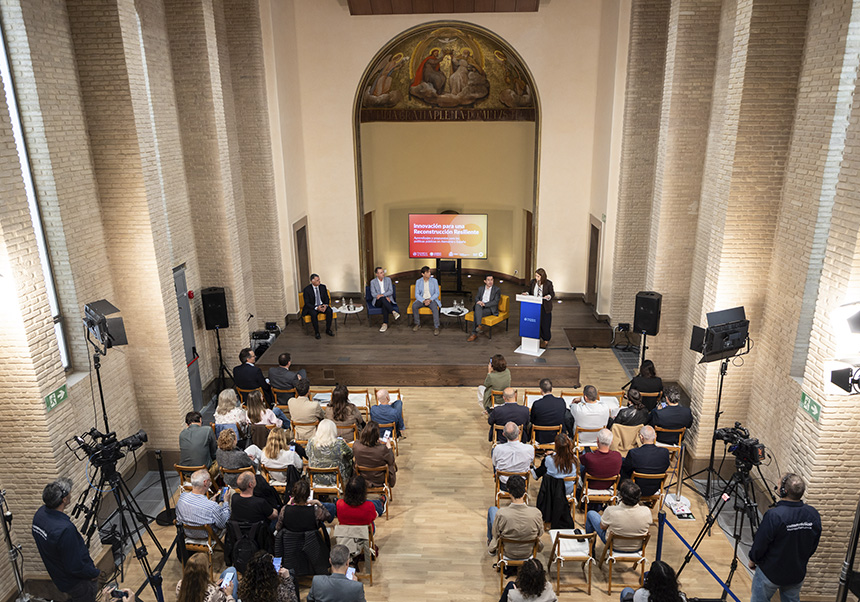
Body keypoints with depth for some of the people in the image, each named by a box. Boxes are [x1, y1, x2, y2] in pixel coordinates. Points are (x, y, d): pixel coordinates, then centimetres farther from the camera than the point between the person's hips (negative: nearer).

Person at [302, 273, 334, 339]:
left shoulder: (323, 287, 1)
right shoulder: (307, 289, -11)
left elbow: (327, 298, 6)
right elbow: (307, 303, -13)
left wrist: (325, 305, -17)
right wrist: (316, 308, -28)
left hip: (322, 306, 3)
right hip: (312, 307, -3)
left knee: (329, 311, -26)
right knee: (313, 314, -35)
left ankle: (328, 330, -12)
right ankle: (316, 332, -19)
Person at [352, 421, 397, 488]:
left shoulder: (356, 445, -24)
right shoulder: (382, 449, -34)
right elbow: (391, 462, -14)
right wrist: (389, 447, 1)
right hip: (379, 482, -3)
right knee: (393, 465, 28)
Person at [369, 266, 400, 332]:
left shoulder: (388, 279, 7)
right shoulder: (373, 282, 3)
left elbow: (391, 291, -2)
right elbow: (373, 294, -6)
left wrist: (382, 295, -21)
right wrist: (385, 297, -20)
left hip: (387, 299, 1)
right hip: (377, 301, -1)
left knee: (384, 305, -37)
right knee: (382, 299, -38)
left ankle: (385, 324, -42)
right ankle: (393, 312, -47)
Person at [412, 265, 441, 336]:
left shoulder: (434, 281, -2)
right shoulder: (418, 281, 1)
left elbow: (437, 293, -4)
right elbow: (417, 294, -3)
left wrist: (430, 300, -21)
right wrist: (424, 301, -20)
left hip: (432, 299, -1)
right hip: (422, 299, 2)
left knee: (435, 308, -35)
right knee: (414, 306, -29)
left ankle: (436, 327, -29)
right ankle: (417, 324, -11)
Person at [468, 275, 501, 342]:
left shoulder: (497, 289, 1)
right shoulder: (481, 288, 16)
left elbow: (496, 302, -9)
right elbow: (476, 297, 9)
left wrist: (484, 304, -21)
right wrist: (478, 301, -17)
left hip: (490, 309, -4)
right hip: (481, 307, 4)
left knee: (476, 314, -31)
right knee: (478, 305, -34)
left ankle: (474, 334, -30)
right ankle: (479, 326, -39)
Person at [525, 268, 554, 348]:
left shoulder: (548, 283, -11)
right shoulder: (533, 282, 0)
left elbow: (552, 294, -5)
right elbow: (529, 291, 12)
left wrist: (548, 296, -26)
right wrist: (527, 293, -9)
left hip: (545, 307, -3)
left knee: (545, 323, 3)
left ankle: (546, 340, 18)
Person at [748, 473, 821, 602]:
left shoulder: (774, 515, -30)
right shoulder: (813, 514, -11)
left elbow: (760, 544, -20)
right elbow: (813, 546, 4)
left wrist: (752, 560, -1)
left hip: (770, 573, -5)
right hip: (798, 574, 6)